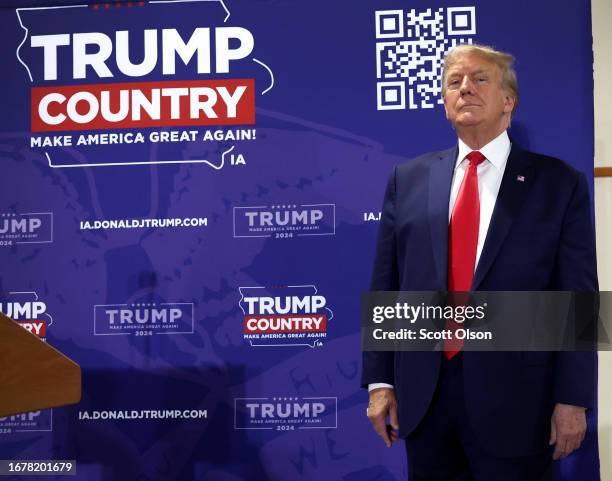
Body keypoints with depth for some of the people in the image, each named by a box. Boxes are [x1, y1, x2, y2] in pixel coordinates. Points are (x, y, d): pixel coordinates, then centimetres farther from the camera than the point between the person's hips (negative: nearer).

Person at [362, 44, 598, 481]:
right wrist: (380, 380, 3)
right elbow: (384, 286, 7)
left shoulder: (560, 183, 0)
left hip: (514, 396, -2)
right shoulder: (409, 180, 8)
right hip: (423, 394, 3)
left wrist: (573, 399, -7)